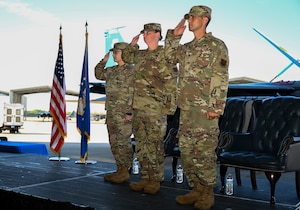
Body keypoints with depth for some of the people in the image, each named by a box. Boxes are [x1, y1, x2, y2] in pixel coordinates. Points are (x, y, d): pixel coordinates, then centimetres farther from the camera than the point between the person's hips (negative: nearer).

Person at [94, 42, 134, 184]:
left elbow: (133, 93, -14)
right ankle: (119, 170, 22)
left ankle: (125, 172, 3)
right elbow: (99, 75, 31)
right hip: (111, 113, 9)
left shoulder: (131, 71, -10)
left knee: (123, 143, -5)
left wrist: (130, 112, -18)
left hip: (124, 113, -9)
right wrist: (104, 61, 19)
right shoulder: (112, 70, 16)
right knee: (114, 143, 13)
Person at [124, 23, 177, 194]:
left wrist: (168, 106, -15)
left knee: (154, 145, -2)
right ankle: (145, 177, 20)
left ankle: (156, 180, 8)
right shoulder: (141, 55, 16)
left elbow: (171, 82, -10)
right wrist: (133, 45, 21)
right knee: (141, 144, 10)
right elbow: (129, 58, 38)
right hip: (138, 108, 8)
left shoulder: (164, 55, -5)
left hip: (155, 109, -7)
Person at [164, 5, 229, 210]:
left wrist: (216, 108, -17)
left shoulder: (216, 46, -4)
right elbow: (169, 56, 31)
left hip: (205, 110, -8)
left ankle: (208, 194, 11)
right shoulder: (187, 47, 17)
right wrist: (174, 35, 18)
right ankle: (197, 189, 22)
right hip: (186, 109, 8)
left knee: (204, 153, -4)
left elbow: (221, 79, -10)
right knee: (187, 151, 10)